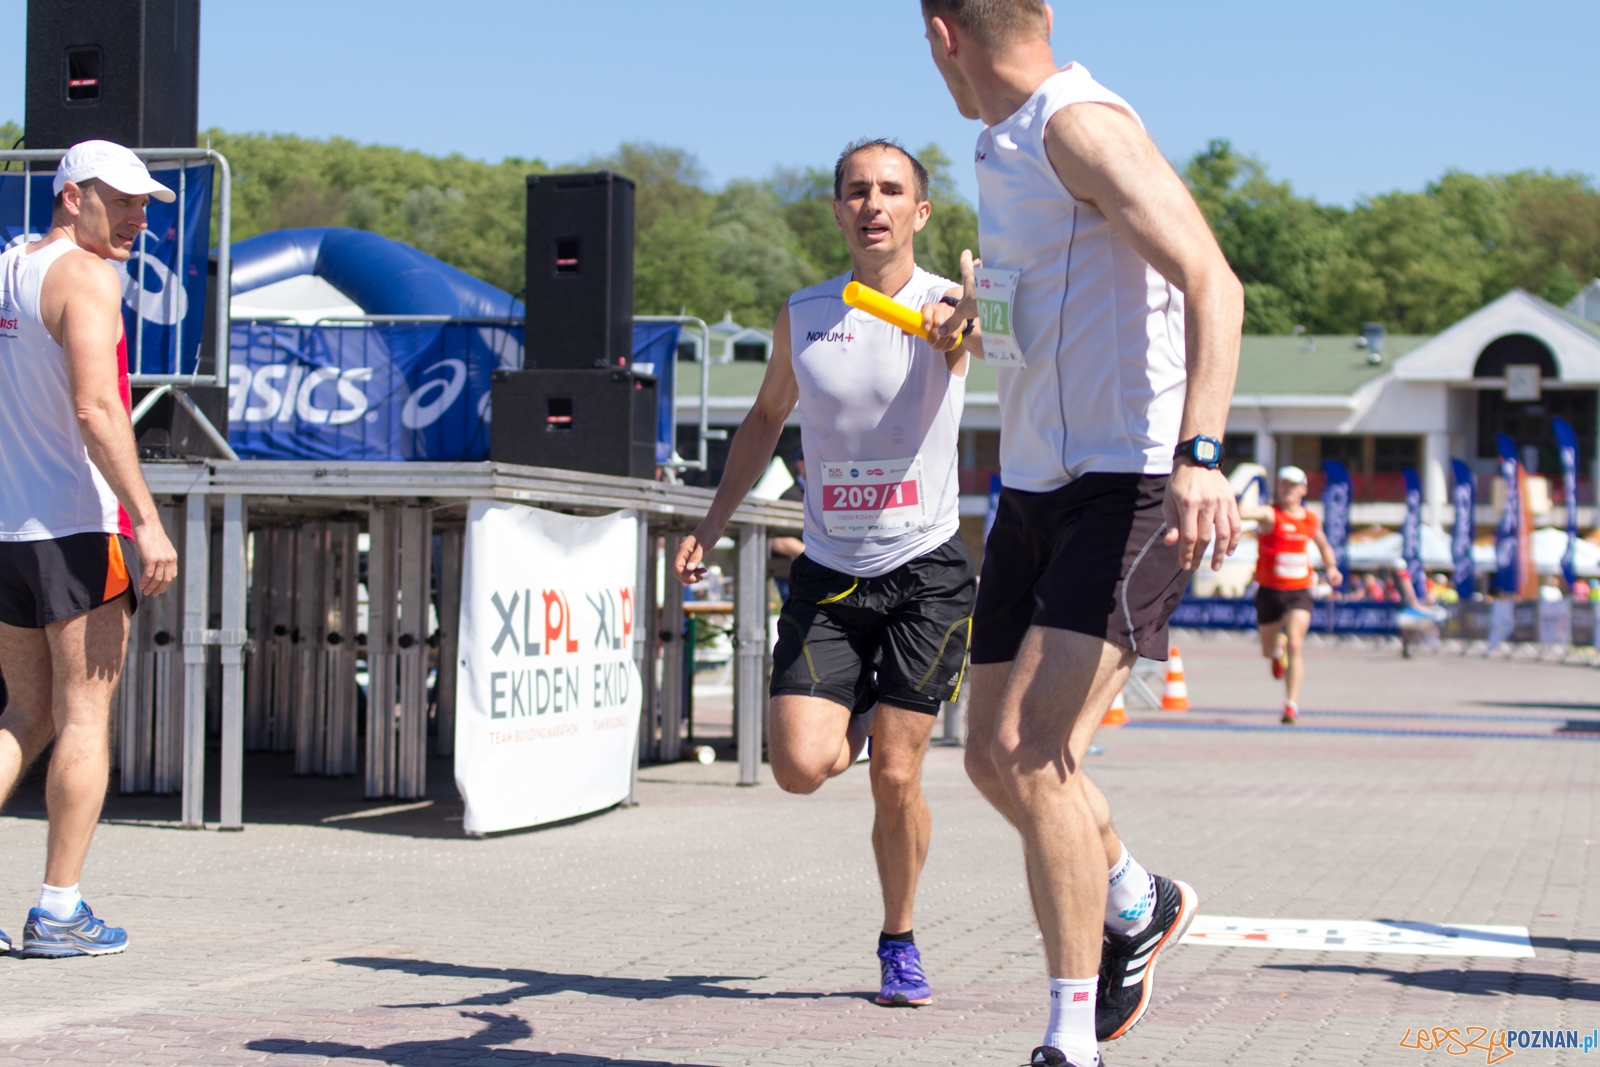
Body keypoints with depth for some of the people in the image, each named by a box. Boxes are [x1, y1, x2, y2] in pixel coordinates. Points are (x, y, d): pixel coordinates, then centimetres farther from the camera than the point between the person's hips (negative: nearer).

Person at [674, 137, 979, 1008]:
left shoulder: (945, 307, -7)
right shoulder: (800, 317, 5)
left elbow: (981, 323, -32)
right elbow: (765, 419, 20)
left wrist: (966, 315, -57)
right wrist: (712, 525, 12)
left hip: (926, 570, -2)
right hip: (829, 574, 3)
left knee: (895, 776, -3)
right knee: (800, 766, -11)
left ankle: (899, 943, 21)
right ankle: (857, 715, 26)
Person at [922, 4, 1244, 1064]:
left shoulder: (1084, 125, -14)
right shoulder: (1007, 147, 14)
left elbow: (1213, 283, -25)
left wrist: (1199, 457, -36)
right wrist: (972, 315, 49)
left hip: (1134, 489, -9)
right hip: (1035, 489, 9)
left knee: (1035, 755, -19)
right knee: (996, 758, 13)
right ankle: (1139, 908, 39)